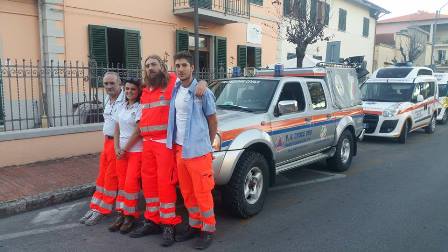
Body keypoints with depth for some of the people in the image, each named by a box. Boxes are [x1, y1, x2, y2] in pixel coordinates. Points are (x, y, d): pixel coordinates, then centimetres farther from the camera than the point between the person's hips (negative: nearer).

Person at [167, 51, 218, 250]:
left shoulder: (203, 92, -10)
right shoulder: (175, 90, 7)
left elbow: (212, 120, -2)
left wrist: (206, 144, 6)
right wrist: (176, 144, 14)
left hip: (197, 150, -6)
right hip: (179, 149, 6)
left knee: (202, 192, 2)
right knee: (187, 192, 15)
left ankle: (208, 230, 17)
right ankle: (194, 225, 30)